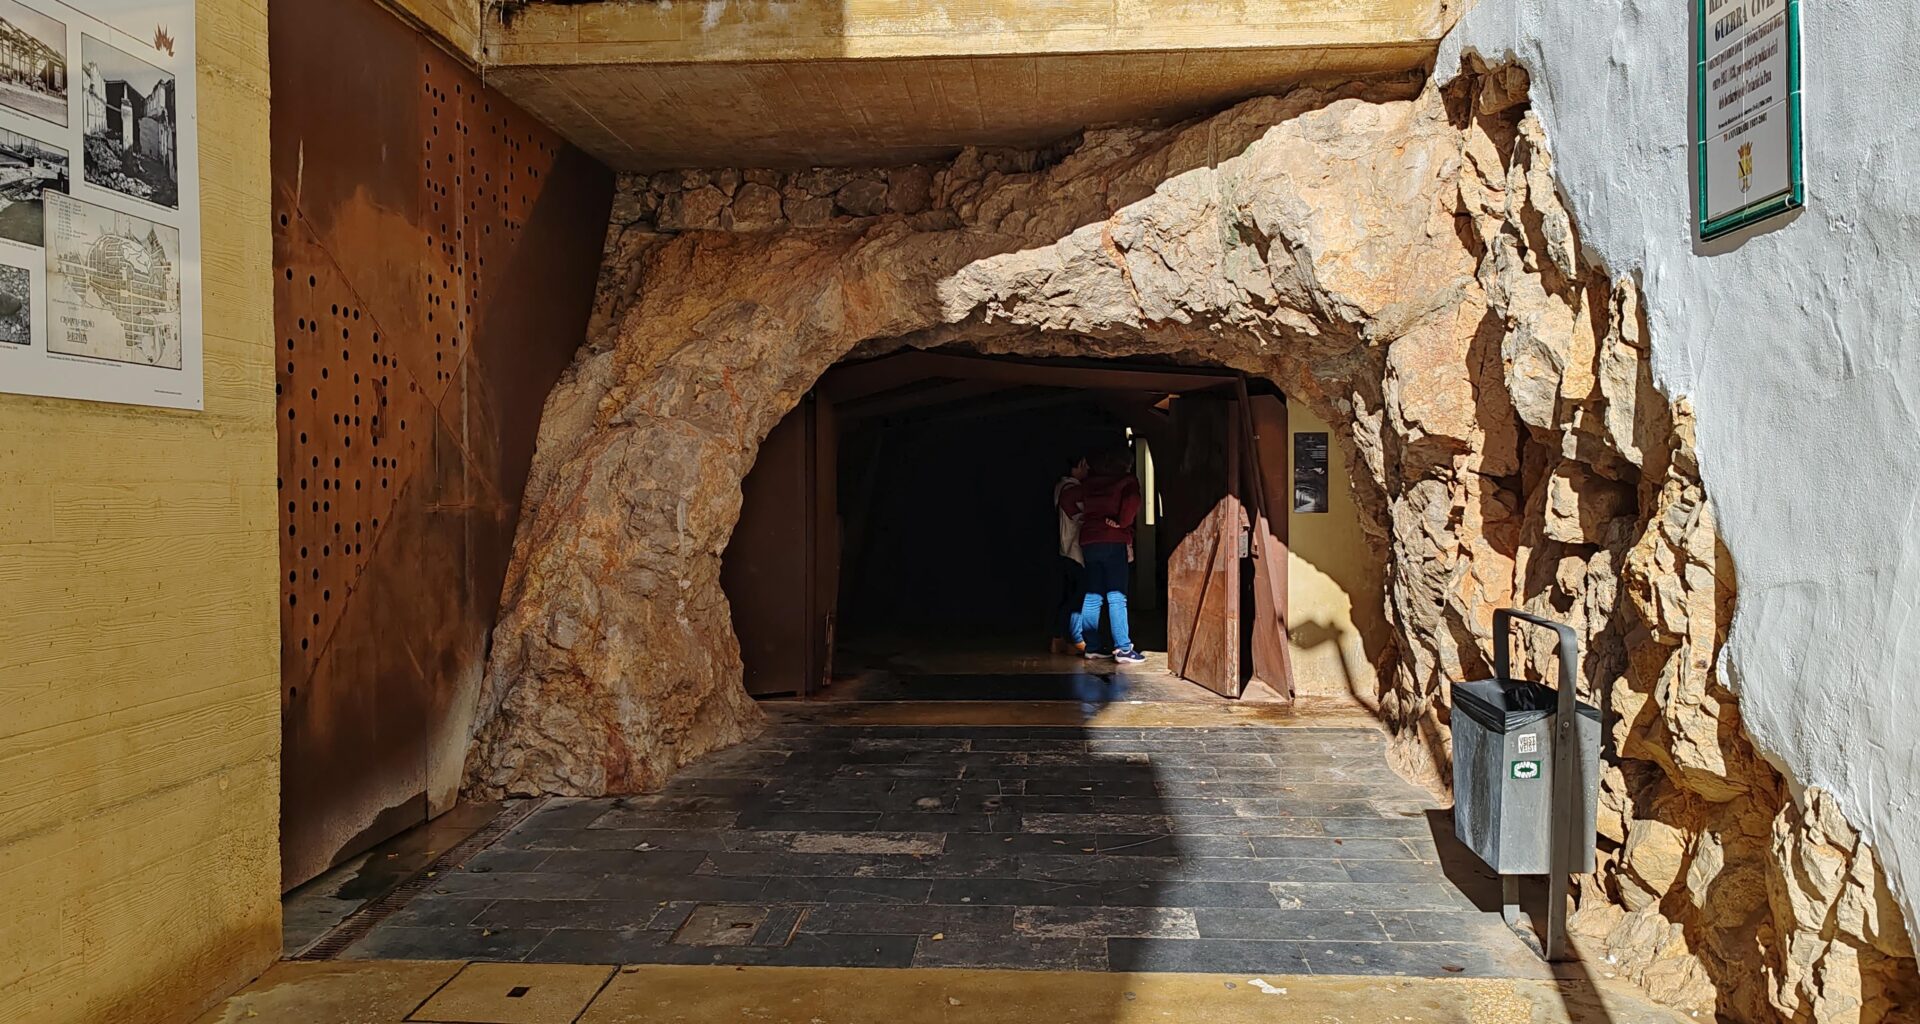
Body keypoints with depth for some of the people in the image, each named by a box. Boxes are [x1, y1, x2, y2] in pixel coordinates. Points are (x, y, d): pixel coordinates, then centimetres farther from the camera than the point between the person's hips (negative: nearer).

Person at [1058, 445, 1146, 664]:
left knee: (1093, 595, 11)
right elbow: (1131, 502, -19)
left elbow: (1066, 497, 13)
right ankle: (1123, 648, -8)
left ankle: (1089, 645, 13)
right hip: (1114, 541, -5)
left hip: (1089, 541, 5)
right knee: (1116, 596, -6)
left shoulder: (1090, 482, 14)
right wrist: (1122, 522, -7)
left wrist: (1080, 513, 19)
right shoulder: (1127, 482, 0)